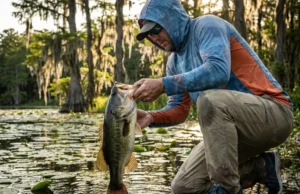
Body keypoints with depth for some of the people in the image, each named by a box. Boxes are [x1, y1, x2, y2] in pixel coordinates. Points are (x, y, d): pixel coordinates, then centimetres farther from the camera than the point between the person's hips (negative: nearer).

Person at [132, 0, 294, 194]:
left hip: (274, 112, -8)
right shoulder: (174, 61, 13)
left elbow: (218, 71, -30)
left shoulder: (206, 25, -11)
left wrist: (163, 85, -33)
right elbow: (179, 109, 11)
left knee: (210, 100, -37)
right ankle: (260, 168, 12)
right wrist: (151, 117, -9)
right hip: (234, 127, 8)